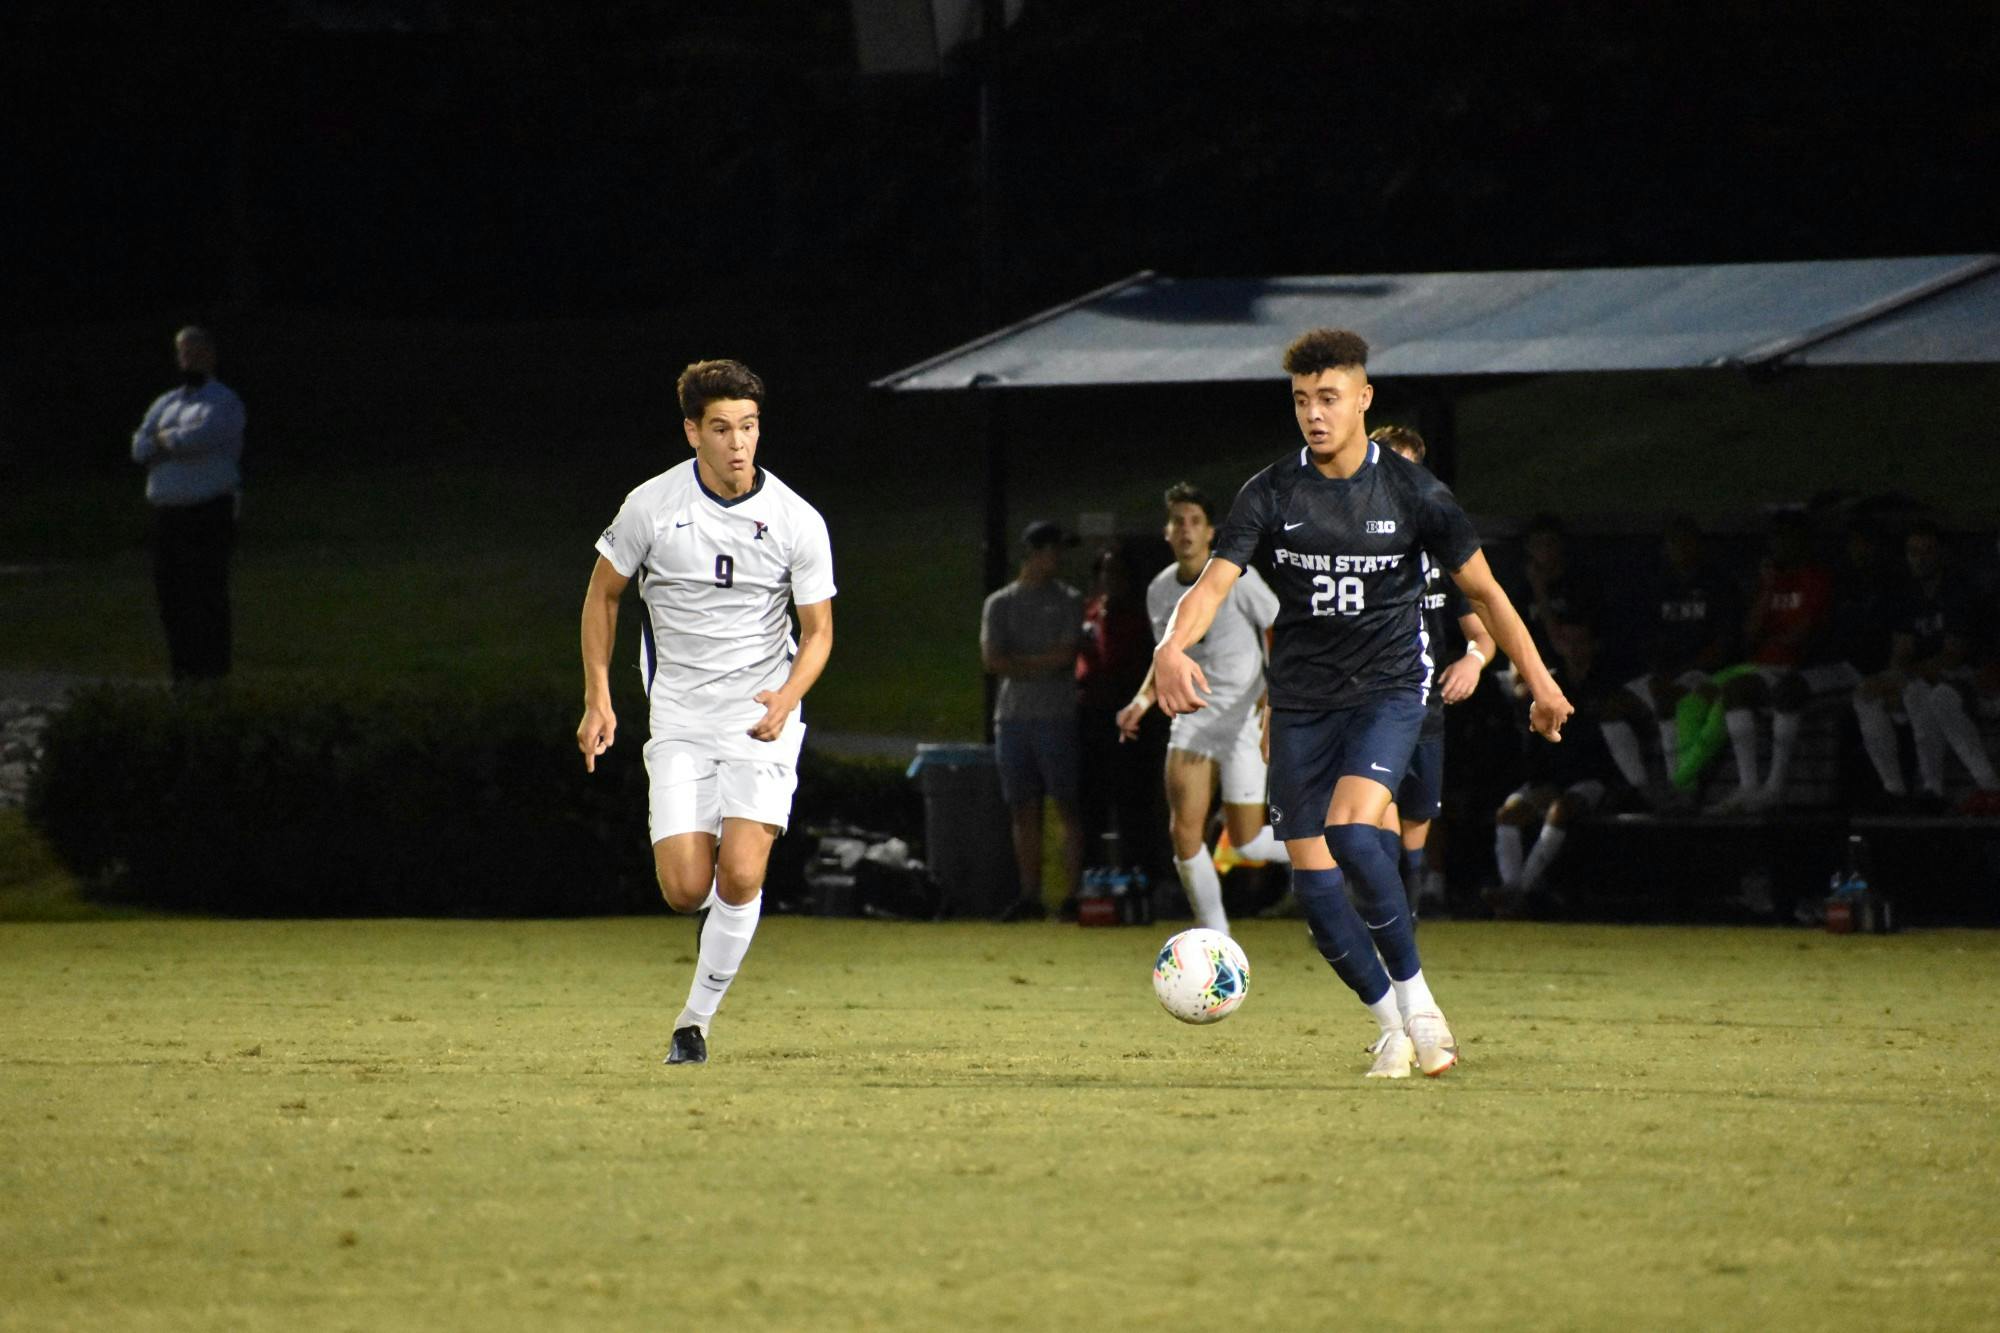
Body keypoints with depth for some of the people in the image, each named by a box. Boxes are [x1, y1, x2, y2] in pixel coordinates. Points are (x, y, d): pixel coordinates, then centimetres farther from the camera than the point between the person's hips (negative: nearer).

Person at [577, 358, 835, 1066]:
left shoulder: (798, 522, -6)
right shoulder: (650, 506, -5)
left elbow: (818, 630, 2)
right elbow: (603, 595, 9)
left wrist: (786, 697, -17)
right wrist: (598, 699, 3)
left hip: (763, 719, -1)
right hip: (679, 721, 1)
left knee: (740, 875, -17)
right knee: (687, 889, -10)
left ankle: (697, 1017, 0)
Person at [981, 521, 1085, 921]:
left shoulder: (1068, 601, 6)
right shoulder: (999, 604, 12)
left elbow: (1066, 656, -7)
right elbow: (992, 661, -1)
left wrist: (1019, 663, -6)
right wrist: (1044, 665, -8)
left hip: (1056, 718, -3)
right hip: (1012, 718, 3)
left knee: (1066, 808, -7)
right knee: (1023, 811, 4)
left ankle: (1072, 896, -8)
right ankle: (1030, 898, 7)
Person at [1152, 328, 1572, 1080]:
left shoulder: (1412, 493, -5)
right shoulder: (1271, 495, -4)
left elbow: (1482, 590, 4)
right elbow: (1215, 582, -15)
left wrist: (1539, 682, 2)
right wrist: (1172, 648, -35)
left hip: (1389, 686, -3)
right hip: (1302, 698, 3)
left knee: (1352, 829, -27)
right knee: (1312, 879, -2)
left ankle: (1413, 993, -13)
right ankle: (1391, 1023, 17)